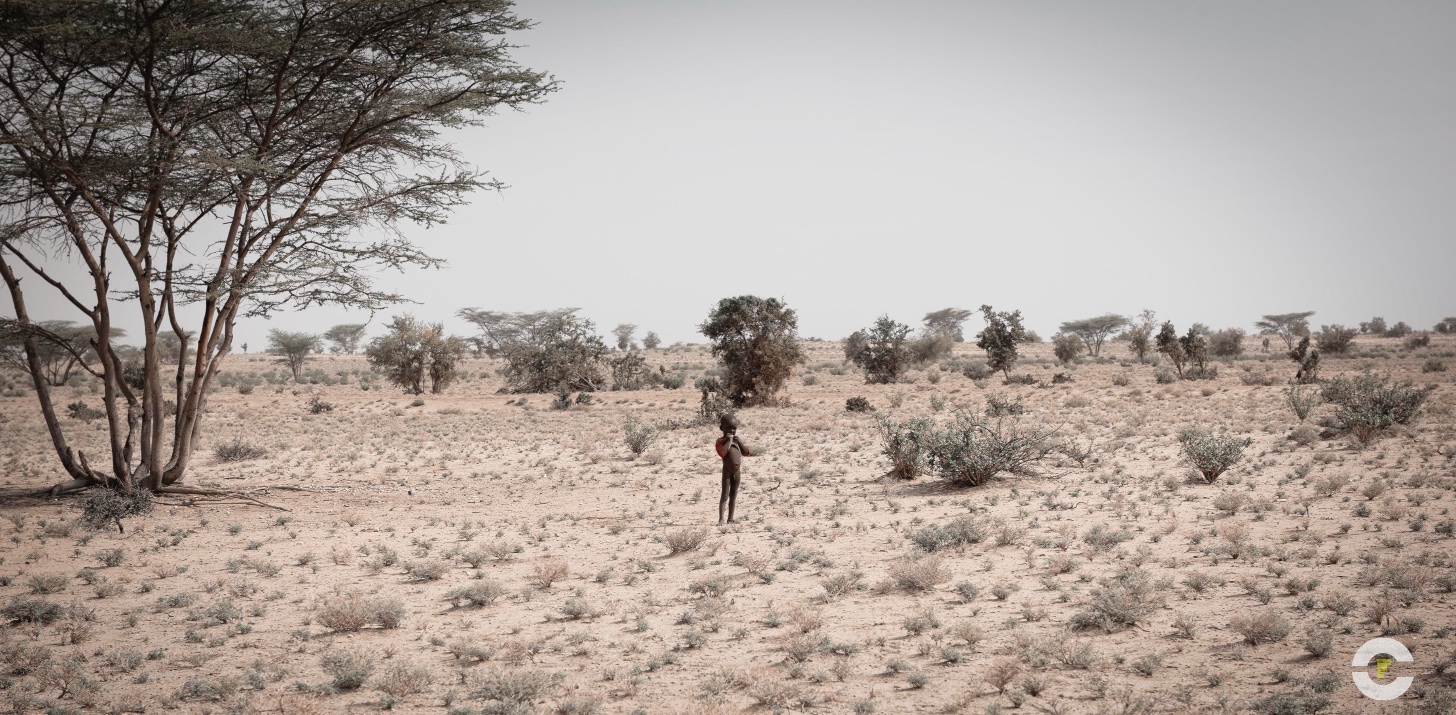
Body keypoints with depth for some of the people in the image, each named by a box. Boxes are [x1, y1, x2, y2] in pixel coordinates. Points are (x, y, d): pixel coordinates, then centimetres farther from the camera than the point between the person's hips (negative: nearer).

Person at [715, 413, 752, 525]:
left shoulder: (737, 440, 13)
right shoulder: (720, 441, -6)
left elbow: (746, 452, 6)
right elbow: (723, 452, -25)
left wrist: (739, 441, -2)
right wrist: (729, 440, -18)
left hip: (737, 471, 6)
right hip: (727, 471, -6)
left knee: (733, 495, 10)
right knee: (725, 495, -7)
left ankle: (730, 518, 17)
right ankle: (721, 519, -8)